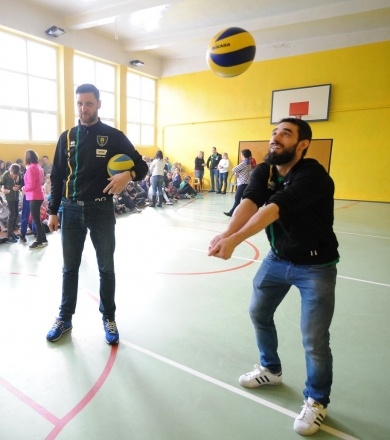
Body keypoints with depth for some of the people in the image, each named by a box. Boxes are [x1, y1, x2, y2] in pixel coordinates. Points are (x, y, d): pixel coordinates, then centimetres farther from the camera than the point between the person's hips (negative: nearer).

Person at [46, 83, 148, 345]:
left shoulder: (114, 136, -1)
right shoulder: (67, 137, 8)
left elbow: (142, 166, -1)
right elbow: (57, 177, 10)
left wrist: (128, 175, -23)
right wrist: (53, 211, 6)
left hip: (101, 210, -2)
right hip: (71, 210, 3)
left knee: (106, 268, 8)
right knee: (70, 268, 13)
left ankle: (108, 318, 25)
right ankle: (65, 318, 30)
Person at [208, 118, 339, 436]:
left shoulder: (313, 176, -26)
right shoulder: (263, 171, -6)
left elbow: (273, 210, -39)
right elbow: (248, 203, -24)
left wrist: (235, 241, -48)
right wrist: (226, 234, -43)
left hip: (316, 266, -6)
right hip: (278, 259, 6)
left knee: (314, 340, -4)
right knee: (259, 312, 16)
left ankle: (316, 401, 25)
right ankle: (270, 369, 42)